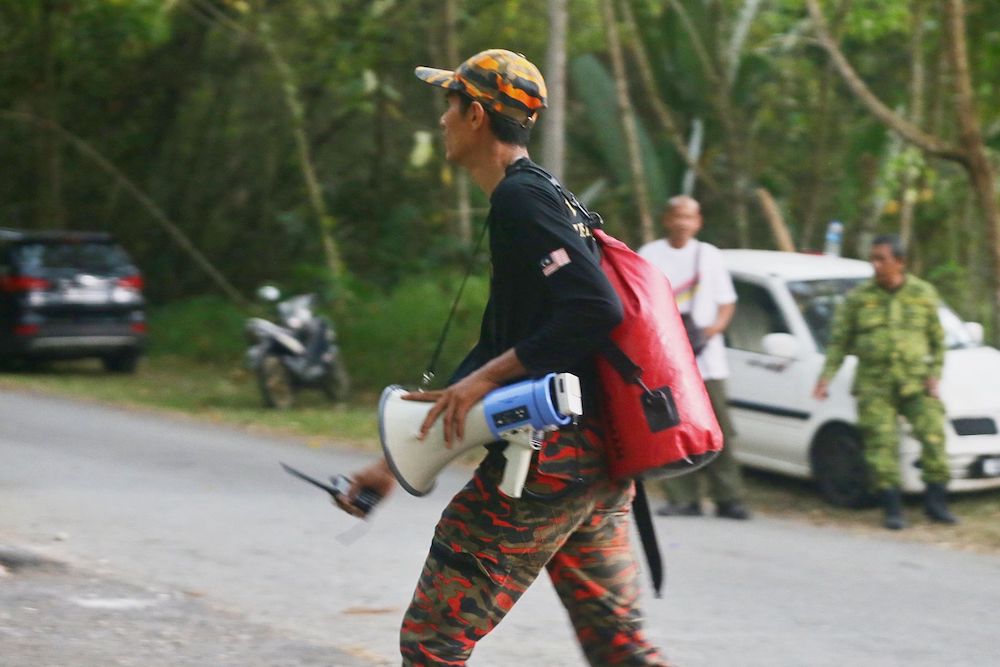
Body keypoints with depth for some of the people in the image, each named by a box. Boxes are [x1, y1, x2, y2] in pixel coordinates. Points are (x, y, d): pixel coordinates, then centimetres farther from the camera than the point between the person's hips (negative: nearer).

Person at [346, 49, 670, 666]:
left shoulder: (521, 200, -11)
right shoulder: (545, 197, 21)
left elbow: (597, 310, -24)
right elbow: (500, 346, 25)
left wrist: (487, 377, -19)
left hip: (546, 460, -10)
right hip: (598, 457, 10)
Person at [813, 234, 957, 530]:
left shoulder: (923, 294, 5)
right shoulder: (858, 297, 3)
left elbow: (937, 339, 12)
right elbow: (839, 341, 5)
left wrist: (934, 375, 0)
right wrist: (826, 377, -5)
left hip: (915, 382, 1)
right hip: (874, 385, -1)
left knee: (933, 433, -10)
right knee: (881, 444, -9)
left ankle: (936, 504, 1)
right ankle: (893, 509, -2)